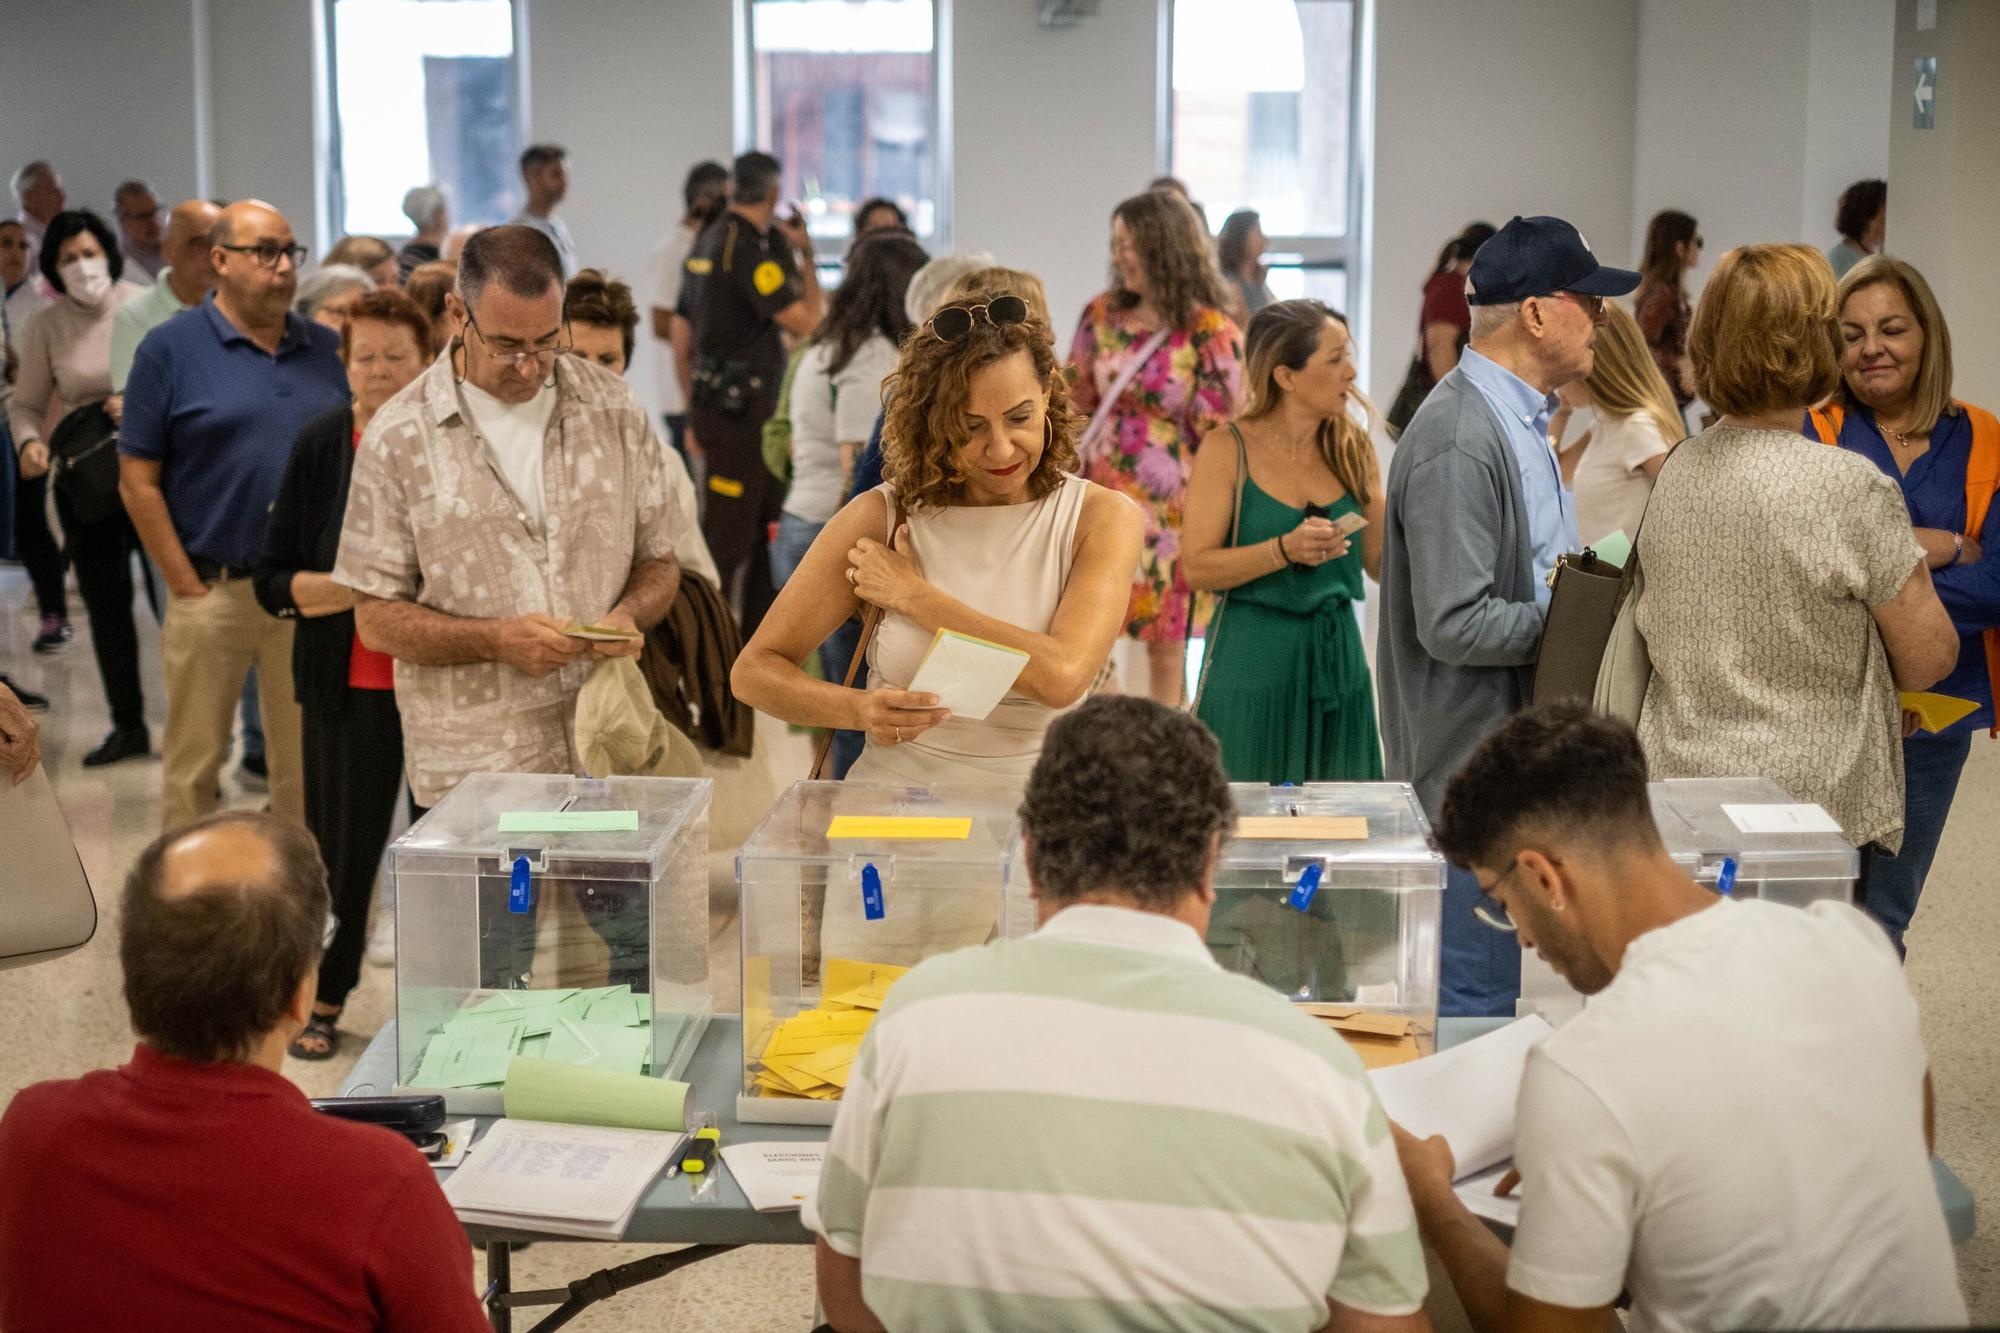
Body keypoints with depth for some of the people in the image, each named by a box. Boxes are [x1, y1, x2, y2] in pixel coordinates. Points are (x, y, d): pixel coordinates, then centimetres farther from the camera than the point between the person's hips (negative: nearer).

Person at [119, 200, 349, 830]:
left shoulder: (326, 347, 8)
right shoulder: (171, 348, -2)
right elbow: (138, 481, -4)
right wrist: (189, 586, -8)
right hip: (214, 590, -3)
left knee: (308, 769, 10)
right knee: (194, 766, 5)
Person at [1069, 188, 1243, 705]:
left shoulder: (1210, 332, -9)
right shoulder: (1102, 314, 6)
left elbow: (1219, 432, -7)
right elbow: (1074, 401, 14)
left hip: (1166, 507, -4)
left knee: (1164, 642, 5)